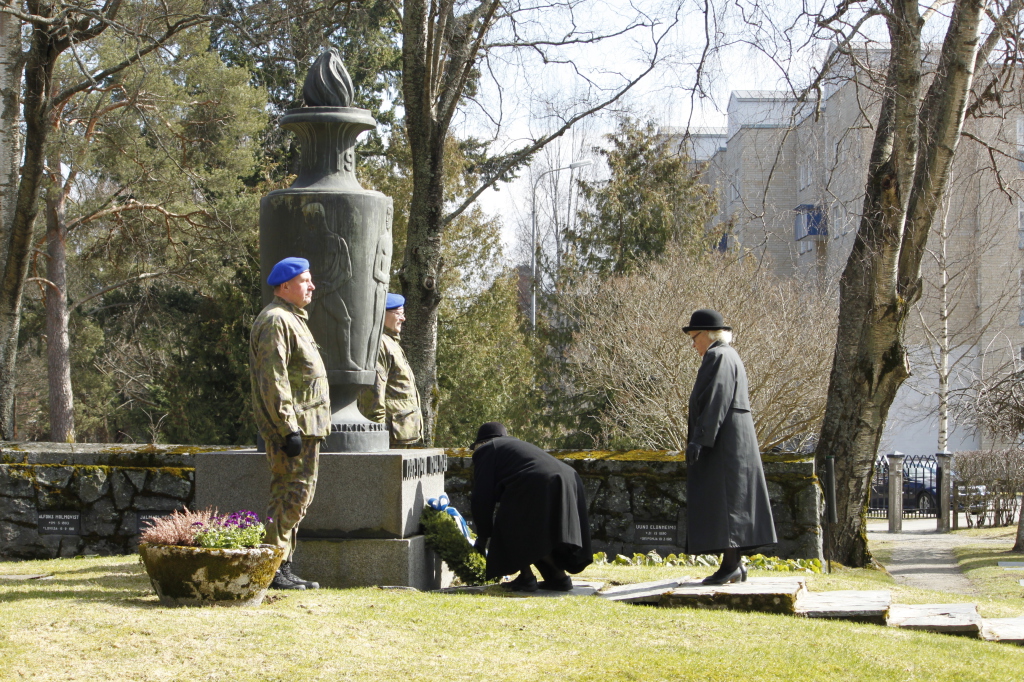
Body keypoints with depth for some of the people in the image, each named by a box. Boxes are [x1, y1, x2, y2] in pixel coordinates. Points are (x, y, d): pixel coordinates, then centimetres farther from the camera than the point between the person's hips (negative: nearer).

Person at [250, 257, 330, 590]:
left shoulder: (293, 319, 21)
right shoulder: (275, 320, -13)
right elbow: (273, 381, -20)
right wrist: (288, 429, -24)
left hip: (307, 425, 10)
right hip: (292, 426, -10)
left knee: (297, 494, 12)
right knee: (291, 495, -10)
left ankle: (284, 568, 16)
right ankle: (272, 569, -7)